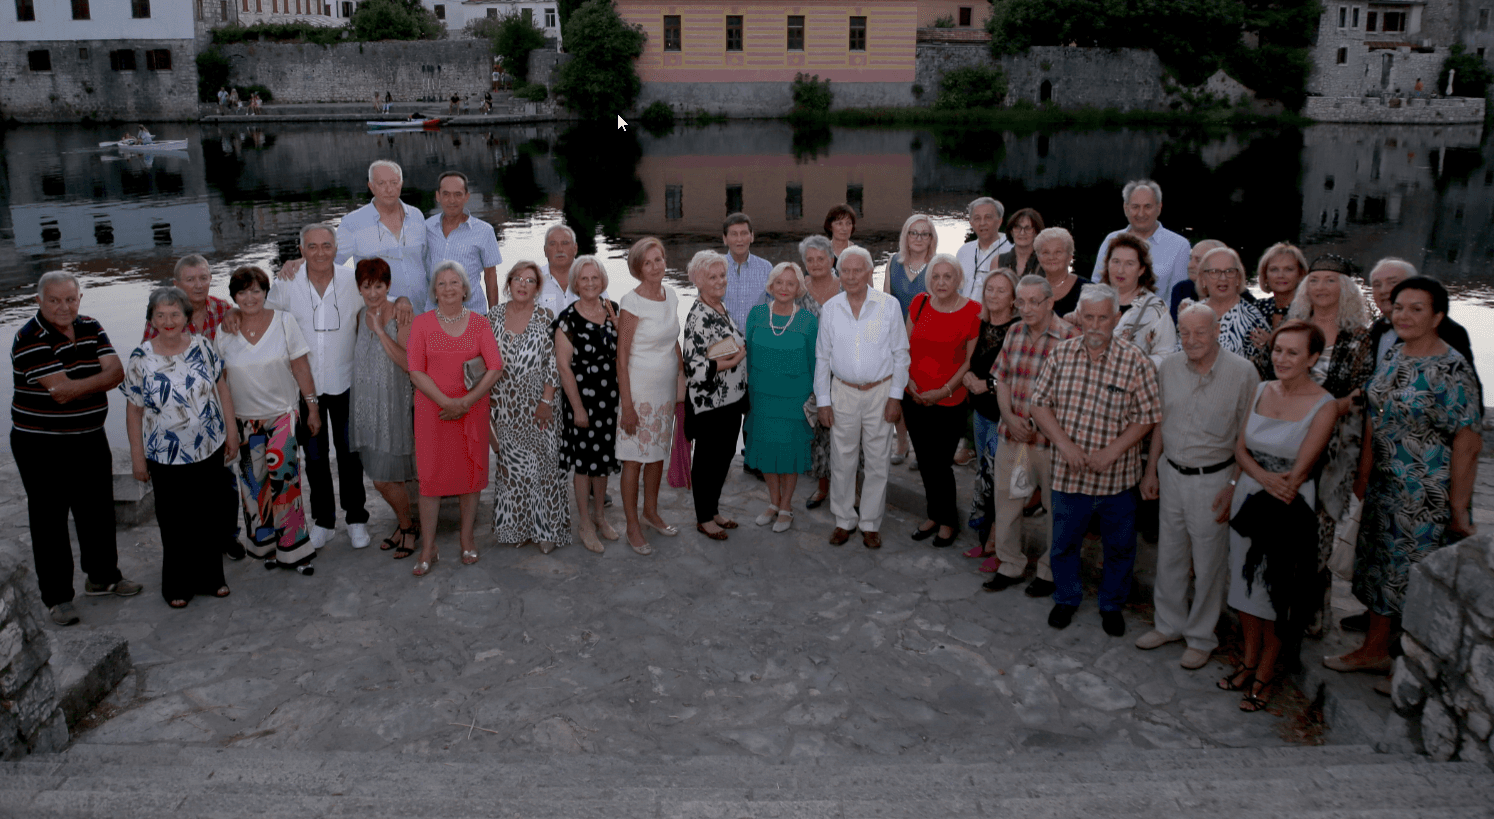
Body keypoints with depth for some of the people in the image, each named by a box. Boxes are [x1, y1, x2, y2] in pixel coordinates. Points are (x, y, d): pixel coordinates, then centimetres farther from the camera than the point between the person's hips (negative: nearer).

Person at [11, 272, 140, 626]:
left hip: (90, 439, 6)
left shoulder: (91, 329, 3)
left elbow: (116, 373, -8)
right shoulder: (30, 340, -18)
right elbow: (62, 392, -25)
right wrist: (100, 380, -12)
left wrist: (79, 386, -23)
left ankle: (102, 576, 33)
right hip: (41, 446, -6)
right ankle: (57, 596, 14)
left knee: (99, 510, 15)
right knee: (50, 519, 3)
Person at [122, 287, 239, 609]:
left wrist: (232, 433, 4)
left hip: (210, 450, 2)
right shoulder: (141, 359, -7)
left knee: (209, 518, 12)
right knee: (175, 523, 9)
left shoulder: (203, 347, -3)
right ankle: (177, 586, 25)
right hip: (167, 458, -2)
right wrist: (137, 457, -1)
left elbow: (222, 390, 5)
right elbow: (134, 410, -2)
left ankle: (210, 577, 29)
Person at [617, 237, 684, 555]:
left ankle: (650, 513, 33)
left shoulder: (670, 295, 5)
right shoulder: (632, 302, -15)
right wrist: (627, 405, -16)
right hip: (639, 388, -7)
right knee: (635, 458, 1)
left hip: (666, 387, 7)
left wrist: (681, 379, 10)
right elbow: (621, 356, -14)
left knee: (658, 453, 17)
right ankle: (633, 527, 12)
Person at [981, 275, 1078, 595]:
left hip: (1050, 439, -5)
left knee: (1054, 508, 9)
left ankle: (1049, 572, 27)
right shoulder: (1014, 333, 7)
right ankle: (1009, 566, 30)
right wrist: (1009, 417, -4)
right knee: (1005, 500, 13)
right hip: (1010, 435, 5)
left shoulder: (1070, 338, -13)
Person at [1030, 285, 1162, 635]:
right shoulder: (1062, 354, -1)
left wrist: (1111, 452, -17)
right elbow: (1040, 403, 1)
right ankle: (1066, 598, 39)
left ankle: (1111, 604, 36)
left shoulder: (1136, 361, -9)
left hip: (1117, 476, -2)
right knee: (1064, 542, 16)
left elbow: (1147, 417, -8)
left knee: (1119, 547, 14)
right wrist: (1064, 443, -12)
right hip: (1068, 473, 2)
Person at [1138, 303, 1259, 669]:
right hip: (1171, 473, 5)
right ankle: (1169, 624, 33)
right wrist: (1151, 470, 11)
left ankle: (1201, 637, 23)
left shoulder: (1242, 372, -13)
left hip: (1213, 480, -4)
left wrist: (1235, 486, -12)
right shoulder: (1169, 368, 1)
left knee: (1208, 563, 6)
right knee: (1169, 555, 16)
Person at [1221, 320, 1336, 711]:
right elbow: (1240, 448, 3)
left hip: (1288, 507, -5)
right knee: (1245, 580, 14)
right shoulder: (1262, 390, 2)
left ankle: (1266, 671, 23)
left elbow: (1299, 472, -14)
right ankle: (1249, 659, 31)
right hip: (1248, 498, 5)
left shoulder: (1323, 406, -13)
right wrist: (1263, 478, -18)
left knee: (1276, 588, 7)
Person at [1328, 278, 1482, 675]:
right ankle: (1375, 650, 33)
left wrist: (1458, 509, -16)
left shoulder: (1452, 370, -18)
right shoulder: (1393, 356, 5)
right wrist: (1363, 474, 12)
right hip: (1385, 485, 8)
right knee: (1380, 566, 17)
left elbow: (1468, 444, -18)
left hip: (1428, 493, -7)